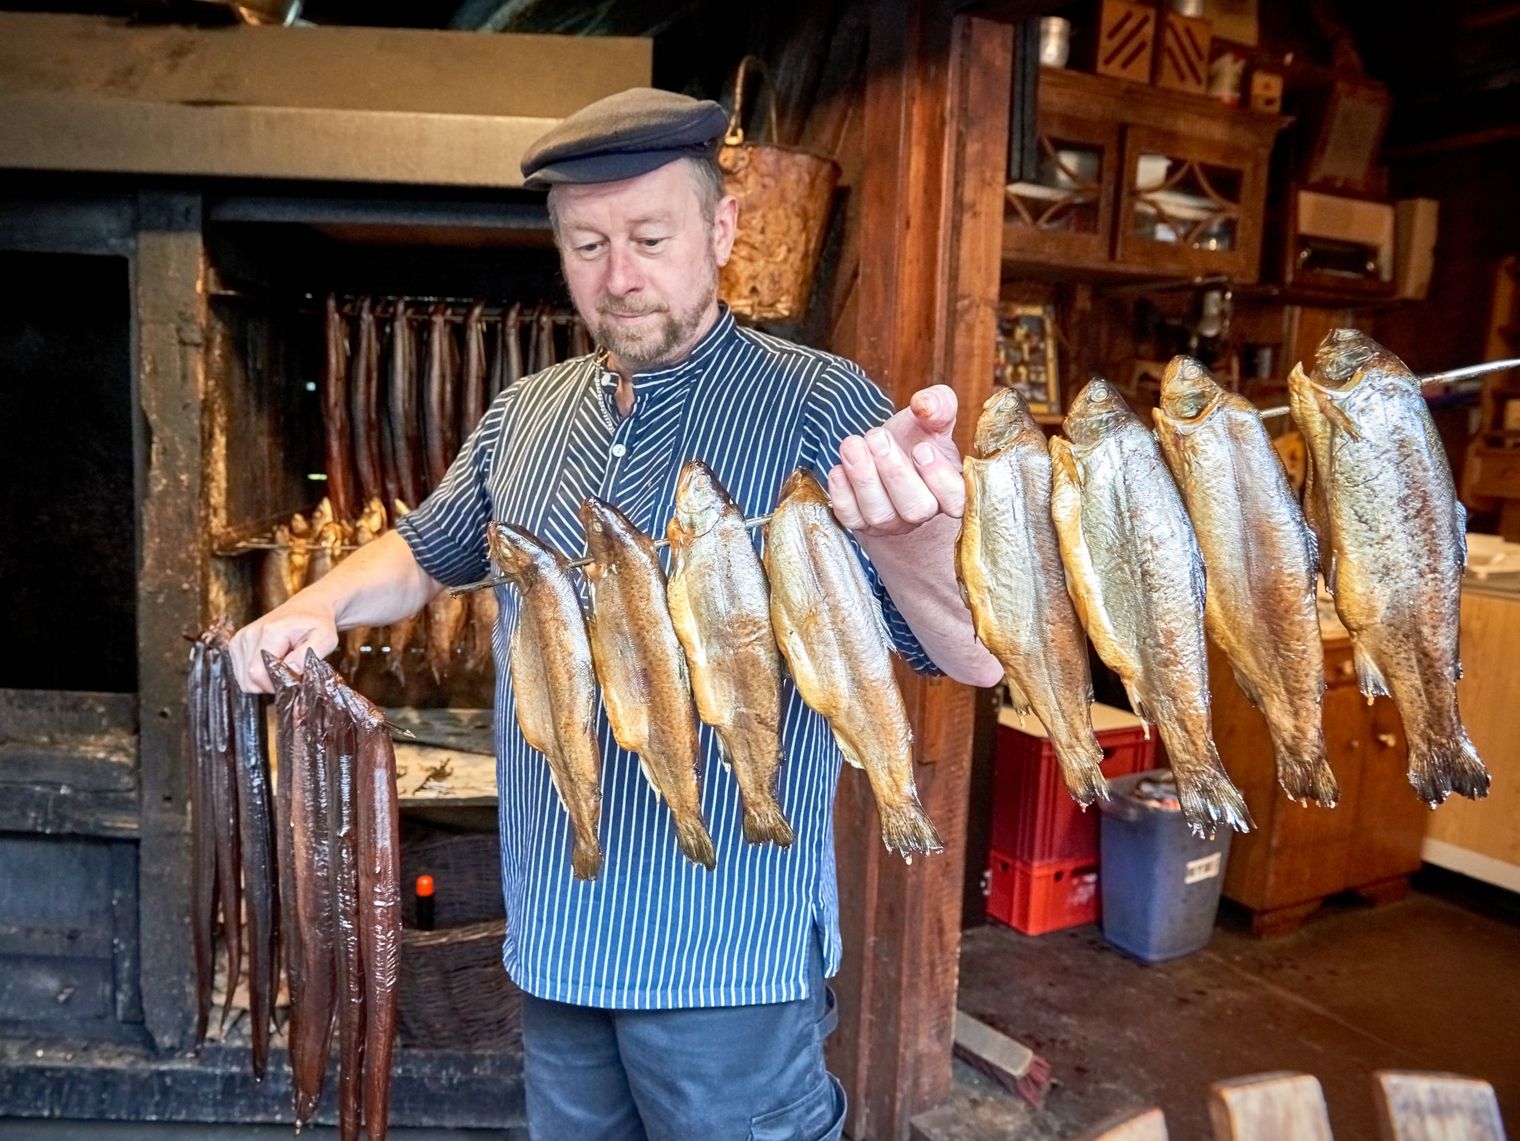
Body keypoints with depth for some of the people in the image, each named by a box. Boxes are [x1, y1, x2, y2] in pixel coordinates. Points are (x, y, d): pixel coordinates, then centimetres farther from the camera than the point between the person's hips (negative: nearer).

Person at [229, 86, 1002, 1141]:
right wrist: (321, 607, 0)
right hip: (553, 936, 6)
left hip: (727, 948, -5)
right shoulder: (525, 416, 4)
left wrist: (908, 550, -42)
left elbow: (979, 658, -20)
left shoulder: (820, 406, -14)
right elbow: (429, 552, 20)